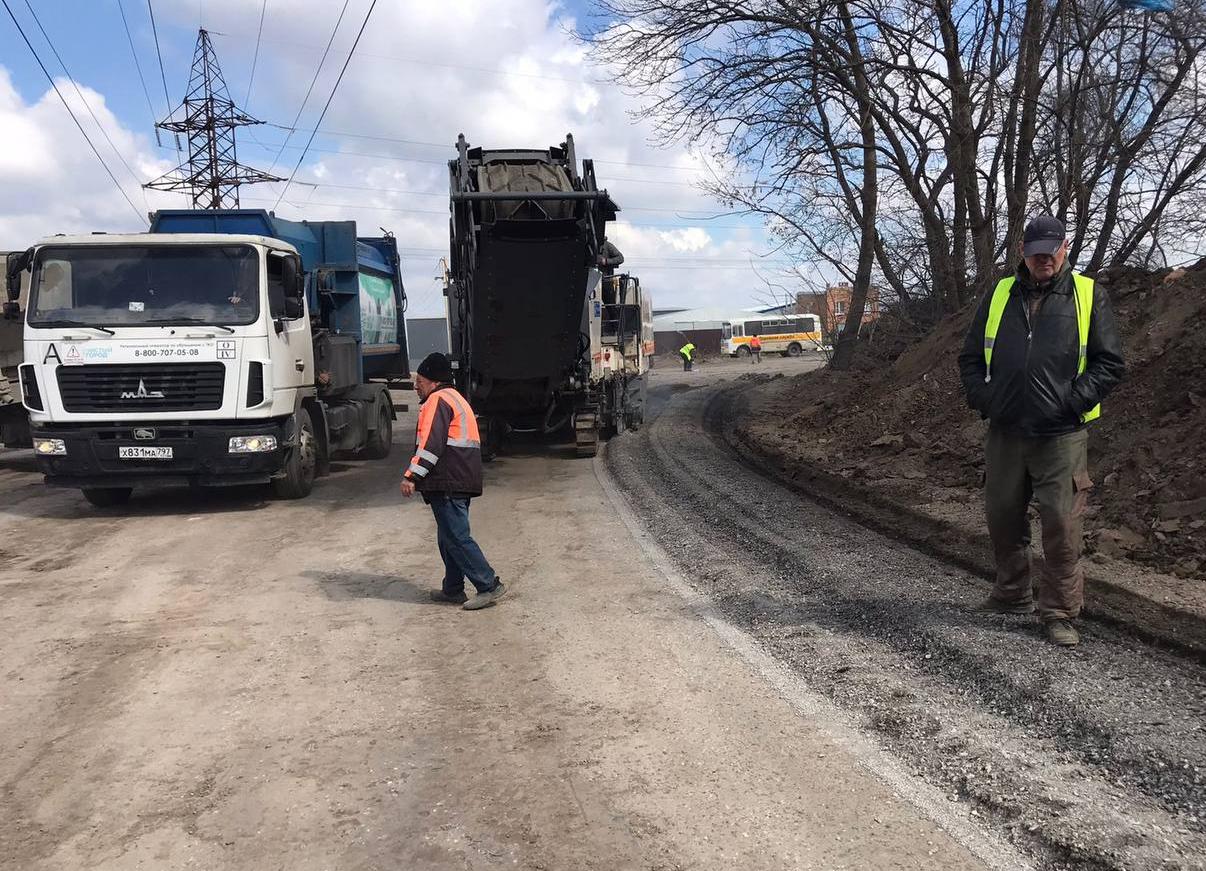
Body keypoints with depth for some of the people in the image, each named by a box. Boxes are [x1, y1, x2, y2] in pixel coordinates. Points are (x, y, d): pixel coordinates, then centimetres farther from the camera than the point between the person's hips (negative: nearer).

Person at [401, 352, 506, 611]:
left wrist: (411, 476, -21)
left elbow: (431, 444, -20)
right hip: (462, 481, 10)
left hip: (447, 483, -10)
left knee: (456, 537, -8)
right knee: (450, 537, 15)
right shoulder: (456, 398, 24)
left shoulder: (437, 400, -9)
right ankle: (453, 590, 20)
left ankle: (489, 585, -8)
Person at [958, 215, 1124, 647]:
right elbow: (970, 358, 16)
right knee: (1003, 518, 12)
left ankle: (1060, 613, 10)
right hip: (1005, 433, 3)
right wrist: (982, 398, 0)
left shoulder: (1088, 295, 3)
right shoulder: (998, 296, 10)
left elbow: (1110, 362, 1)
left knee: (1061, 525, -3)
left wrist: (1074, 400, -11)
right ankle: (1012, 595, 31)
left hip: (1062, 437, -3)